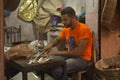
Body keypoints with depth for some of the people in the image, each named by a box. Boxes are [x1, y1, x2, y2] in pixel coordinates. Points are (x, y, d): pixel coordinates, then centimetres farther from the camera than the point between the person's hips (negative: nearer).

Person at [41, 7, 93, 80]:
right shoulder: (66, 29, 3)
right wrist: (51, 44, -4)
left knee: (57, 70, -29)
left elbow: (78, 52, -24)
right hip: (70, 56, 8)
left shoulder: (83, 29, -20)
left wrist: (57, 53, -21)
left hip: (82, 59, -7)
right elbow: (57, 40, 21)